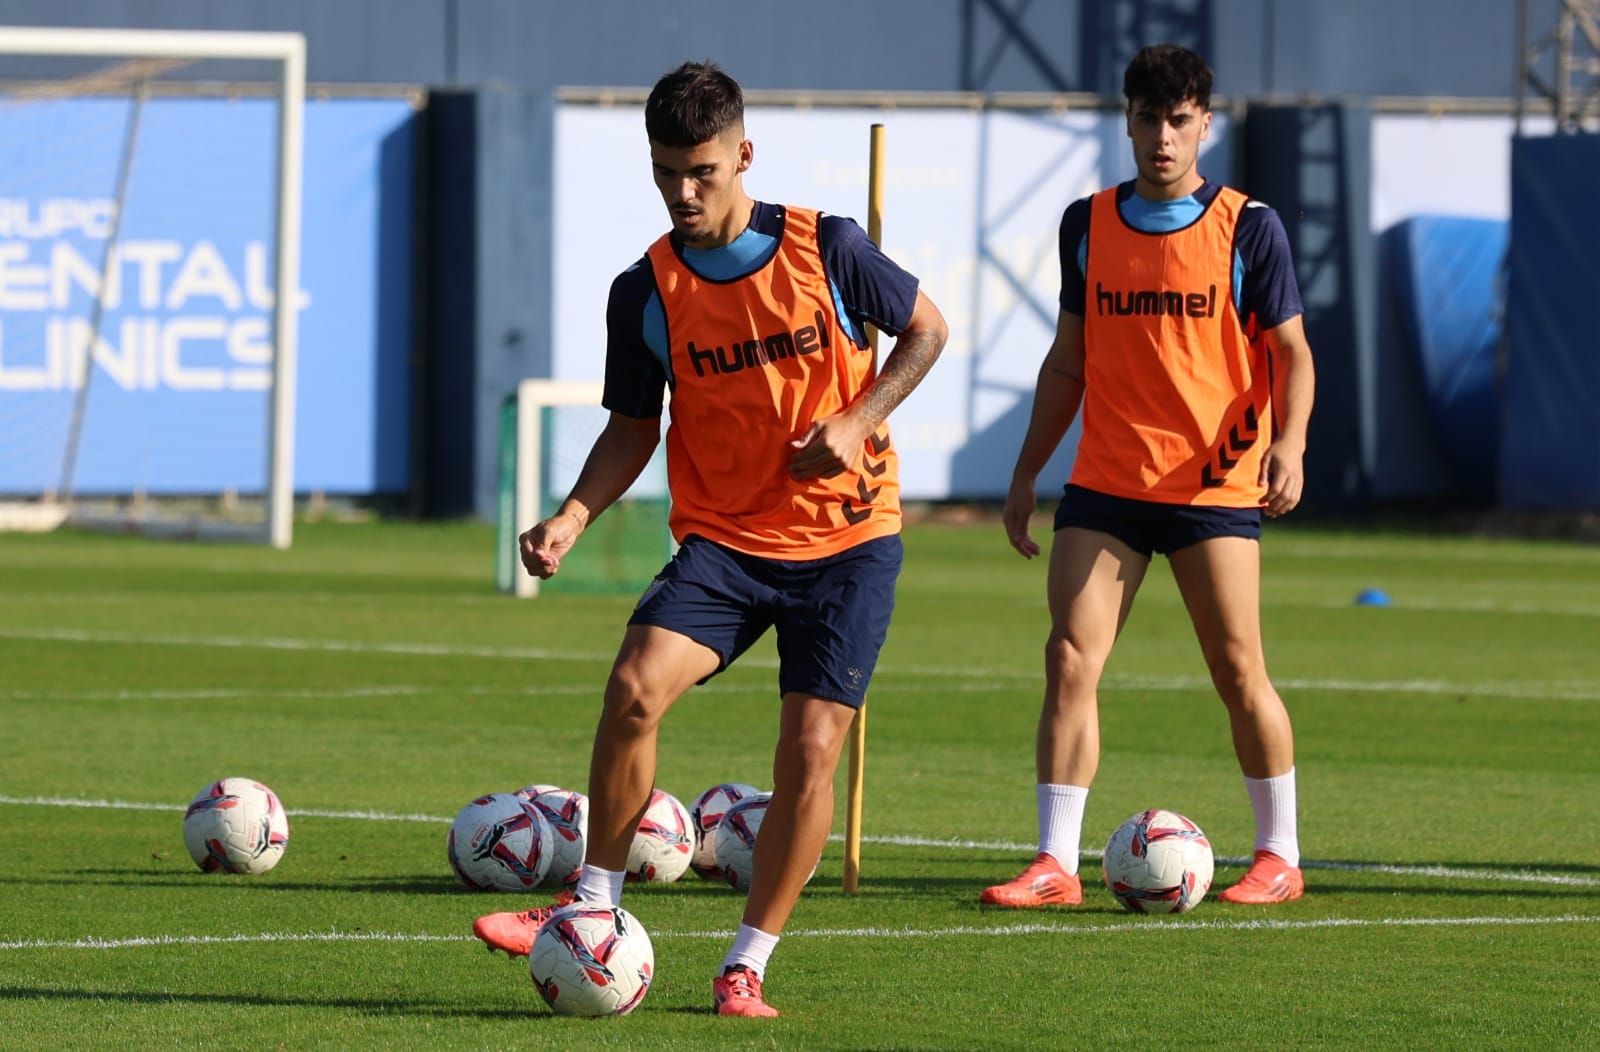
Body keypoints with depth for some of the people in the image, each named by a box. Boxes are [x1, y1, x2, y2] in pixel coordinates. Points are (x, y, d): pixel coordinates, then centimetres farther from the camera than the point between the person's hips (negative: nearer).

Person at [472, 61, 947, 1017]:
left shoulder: (826, 249, -7)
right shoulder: (645, 292, -2)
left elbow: (926, 330, 6)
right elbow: (634, 429, 8)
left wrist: (859, 421, -10)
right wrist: (573, 517, -9)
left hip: (849, 540, -1)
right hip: (723, 542, 1)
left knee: (811, 749, -9)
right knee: (635, 687, -22)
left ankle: (749, 965, 5)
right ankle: (594, 910, -7)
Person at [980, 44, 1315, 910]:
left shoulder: (1246, 228, -2)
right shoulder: (1087, 224, 8)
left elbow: (1290, 351, -1)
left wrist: (1288, 441, -19)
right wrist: (1026, 472, 13)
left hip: (1214, 483, -3)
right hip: (1104, 482, 3)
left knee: (1237, 669, -1)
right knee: (1070, 657, -8)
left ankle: (1280, 856, 14)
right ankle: (1055, 864, -8)